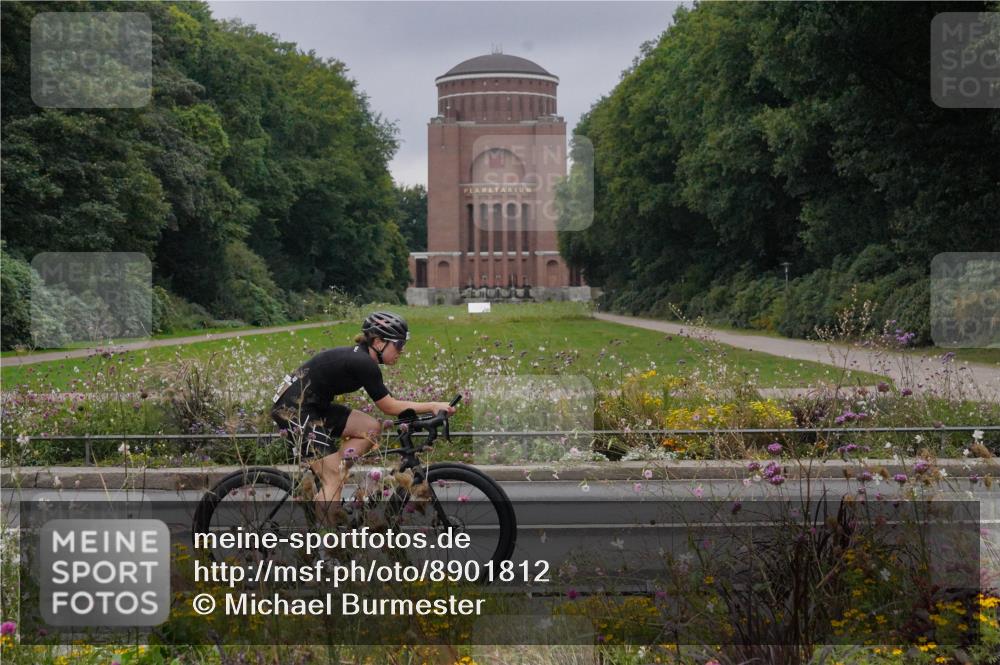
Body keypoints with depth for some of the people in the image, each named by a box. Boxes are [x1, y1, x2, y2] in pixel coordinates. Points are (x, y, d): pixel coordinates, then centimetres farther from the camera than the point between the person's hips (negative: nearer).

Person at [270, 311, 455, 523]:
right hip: (293, 408, -10)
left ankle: (331, 476, 4)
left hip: (312, 406, 10)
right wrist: (433, 406, -9)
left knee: (371, 428, 3)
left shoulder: (360, 357, 10)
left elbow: (387, 404, 14)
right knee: (334, 482, -10)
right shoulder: (363, 364, -18)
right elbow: (389, 407, -12)